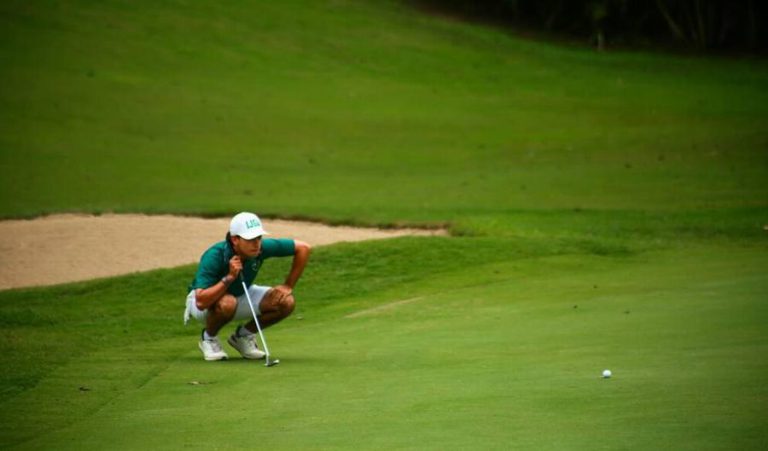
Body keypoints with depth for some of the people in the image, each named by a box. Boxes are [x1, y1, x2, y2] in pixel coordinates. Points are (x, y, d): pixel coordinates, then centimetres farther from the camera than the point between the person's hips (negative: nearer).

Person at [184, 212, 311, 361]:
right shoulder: (214, 256, -35)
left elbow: (303, 248, -10)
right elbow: (201, 302, -43)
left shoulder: (262, 247, -24)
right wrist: (229, 277, -47)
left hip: (240, 295, 5)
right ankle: (208, 338, -8)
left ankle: (242, 335, 6)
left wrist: (288, 286, -11)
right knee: (227, 303, -41)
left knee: (286, 302, -17)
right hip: (207, 299, -5)